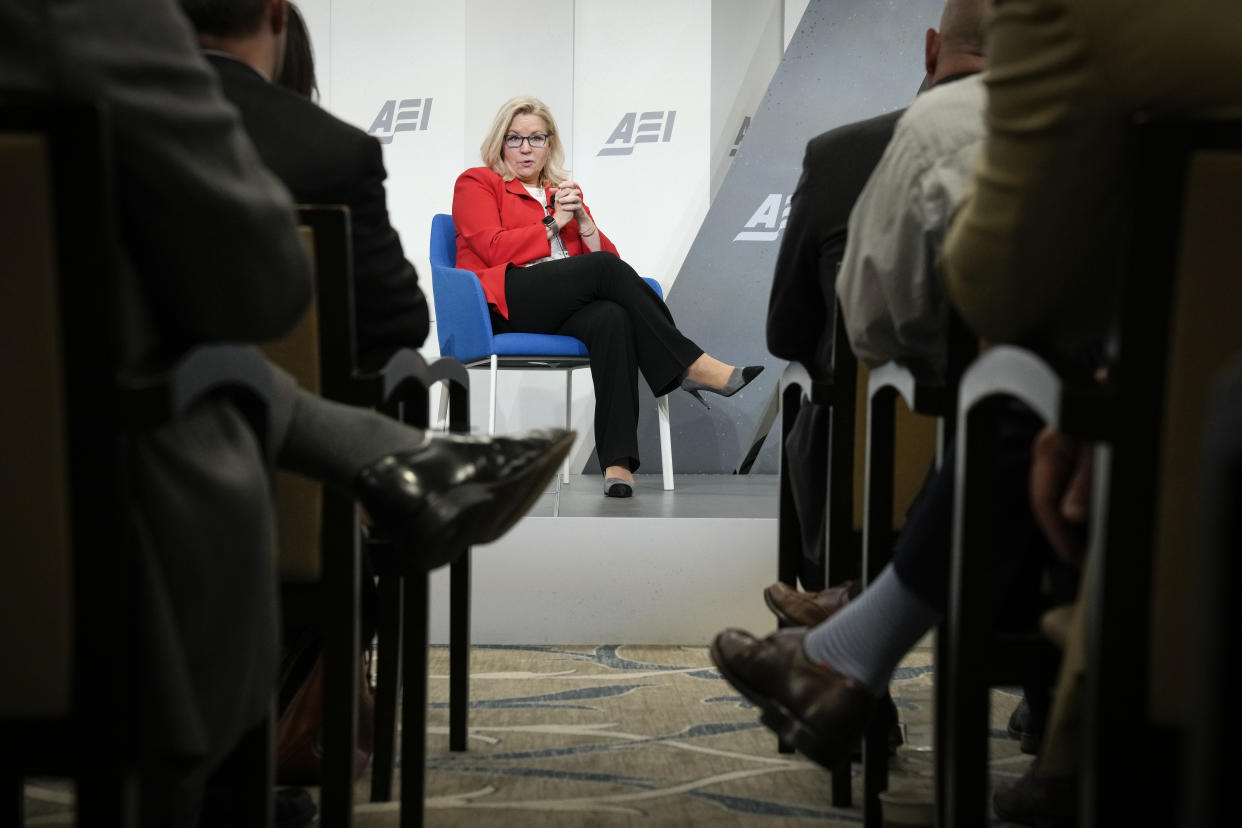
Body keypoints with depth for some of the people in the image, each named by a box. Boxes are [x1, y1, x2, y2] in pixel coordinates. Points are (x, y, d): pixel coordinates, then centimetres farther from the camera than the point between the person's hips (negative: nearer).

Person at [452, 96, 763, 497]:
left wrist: (583, 223, -1)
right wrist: (554, 223, 0)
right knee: (605, 268, -30)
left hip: (562, 309, 4)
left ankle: (618, 463, -48)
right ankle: (693, 366, -27)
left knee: (613, 318, -34)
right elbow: (496, 249, -3)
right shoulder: (475, 183, 14)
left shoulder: (565, 191, 28)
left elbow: (606, 254, 16)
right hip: (505, 305, -4)